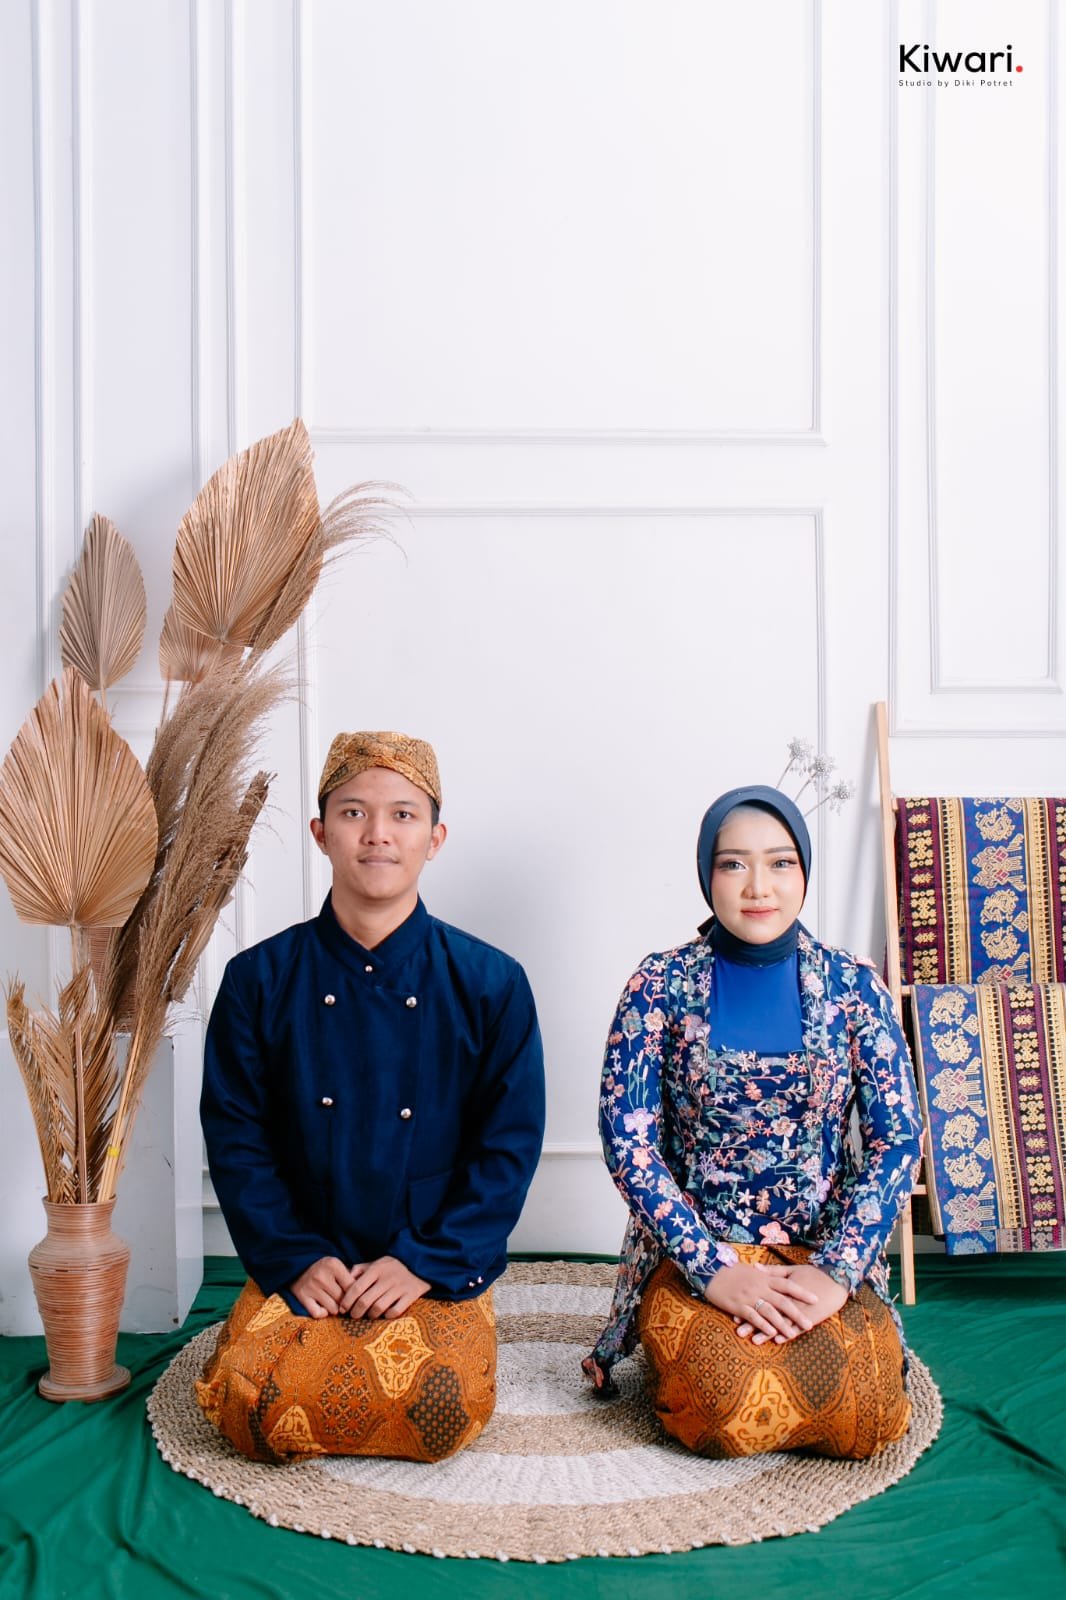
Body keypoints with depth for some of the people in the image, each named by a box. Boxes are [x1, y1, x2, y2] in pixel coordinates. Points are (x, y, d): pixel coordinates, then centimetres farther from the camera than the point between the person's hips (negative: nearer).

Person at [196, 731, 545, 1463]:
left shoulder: (491, 983, -4)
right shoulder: (260, 979, -1)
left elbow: (511, 1146, -3)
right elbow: (235, 1134, 1)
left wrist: (425, 1261, -11)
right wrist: (296, 1259, -9)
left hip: (437, 1268, -1)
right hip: (304, 1264, 1)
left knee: (440, 1409, -24)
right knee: (247, 1403, -21)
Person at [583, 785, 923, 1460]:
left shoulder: (854, 986, 0)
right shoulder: (662, 985, -5)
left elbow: (898, 1138, -3)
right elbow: (627, 1136, -10)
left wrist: (835, 1272, -15)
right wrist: (712, 1270, -18)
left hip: (825, 1251, 2)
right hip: (696, 1250, -2)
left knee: (863, 1414, -21)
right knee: (729, 1412, -25)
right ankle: (684, 1348, 10)